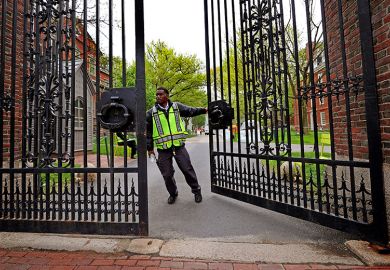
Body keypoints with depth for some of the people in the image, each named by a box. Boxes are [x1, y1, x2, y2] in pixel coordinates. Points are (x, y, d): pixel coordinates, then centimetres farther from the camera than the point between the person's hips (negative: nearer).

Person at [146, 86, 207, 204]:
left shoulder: (177, 106, 4)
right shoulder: (151, 112, 3)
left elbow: (191, 111, 15)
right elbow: (148, 131, 7)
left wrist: (204, 110, 6)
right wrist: (149, 147, 7)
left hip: (179, 146, 0)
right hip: (163, 149, 1)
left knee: (187, 169, 5)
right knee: (167, 174, 8)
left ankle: (196, 190, 29)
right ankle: (172, 193, 34)